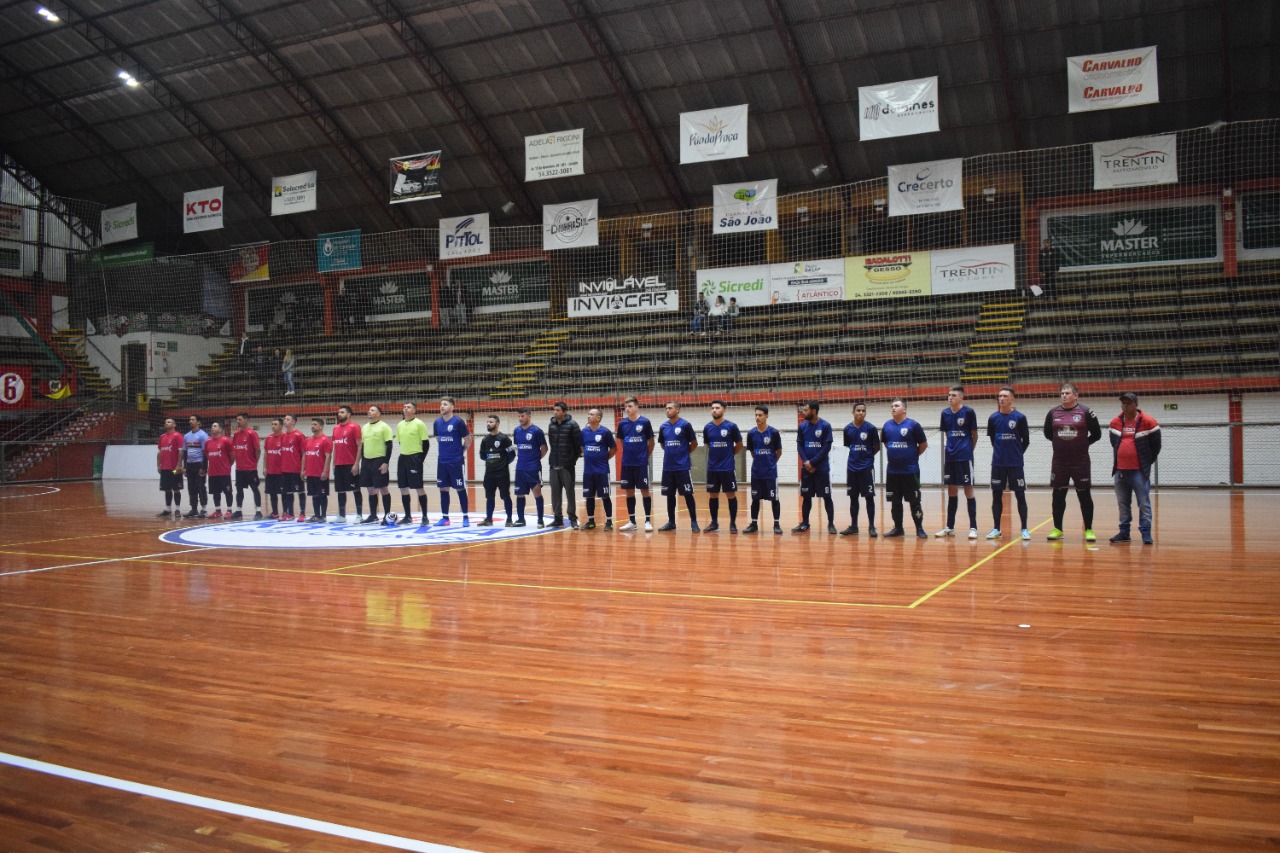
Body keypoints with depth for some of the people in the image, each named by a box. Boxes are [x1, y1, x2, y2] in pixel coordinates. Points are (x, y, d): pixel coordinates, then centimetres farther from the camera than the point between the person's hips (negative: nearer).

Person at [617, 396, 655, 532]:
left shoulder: (645, 422, -5)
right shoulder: (622, 423, 4)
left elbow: (651, 442, 2)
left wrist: (646, 456, 4)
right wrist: (629, 453, 13)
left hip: (641, 463, -4)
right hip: (627, 463, 4)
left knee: (644, 490, -1)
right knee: (629, 492, 8)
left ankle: (648, 521, 4)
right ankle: (632, 521, 16)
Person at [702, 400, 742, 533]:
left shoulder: (731, 426, -7)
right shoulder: (707, 428, 4)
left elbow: (739, 444, 2)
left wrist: (728, 455, 6)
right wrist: (716, 455, 12)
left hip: (728, 467, -3)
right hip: (712, 468, 4)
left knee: (731, 495, 1)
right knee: (713, 495, 8)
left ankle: (733, 523, 8)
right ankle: (714, 523, 18)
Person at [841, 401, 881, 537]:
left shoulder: (870, 428, -8)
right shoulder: (847, 429, 2)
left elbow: (877, 447, 0)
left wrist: (867, 456, 6)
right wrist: (856, 456, 9)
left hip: (867, 467, -4)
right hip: (852, 467, 4)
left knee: (869, 497, -1)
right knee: (853, 497, 9)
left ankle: (871, 527, 6)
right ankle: (853, 526, 17)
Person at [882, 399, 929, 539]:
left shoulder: (913, 425, -8)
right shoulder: (887, 425, 5)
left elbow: (923, 445, -1)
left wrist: (913, 456, 3)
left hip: (910, 471, -4)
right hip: (892, 471, 4)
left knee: (914, 501, 0)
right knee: (895, 502, 10)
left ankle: (919, 528, 9)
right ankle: (898, 528, 20)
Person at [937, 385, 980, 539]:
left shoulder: (969, 412, -6)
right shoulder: (945, 413, 6)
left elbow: (974, 435, 0)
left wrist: (968, 450, 4)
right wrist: (952, 447, 10)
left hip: (965, 457, -5)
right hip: (950, 457, 5)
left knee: (968, 489, -2)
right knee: (951, 491, 9)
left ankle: (973, 527, 2)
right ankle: (950, 527, 16)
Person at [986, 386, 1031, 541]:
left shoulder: (1020, 417, -5)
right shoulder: (993, 418, 2)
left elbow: (1026, 441, 2)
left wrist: (1017, 454, 6)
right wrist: (1001, 452, 10)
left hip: (1015, 463, -3)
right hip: (997, 463, 3)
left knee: (1020, 495, 1)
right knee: (996, 495, 5)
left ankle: (1024, 529, 7)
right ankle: (996, 529, 13)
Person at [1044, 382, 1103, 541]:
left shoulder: (1085, 412, -6)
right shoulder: (1053, 412, 2)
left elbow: (1097, 434, -1)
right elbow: (1047, 433, 14)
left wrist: (1083, 443, 2)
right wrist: (1061, 442, 9)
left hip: (1081, 462, -3)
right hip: (1059, 462, 3)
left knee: (1084, 495, 3)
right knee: (1058, 495, 7)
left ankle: (1089, 530, 10)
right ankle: (1057, 529, 17)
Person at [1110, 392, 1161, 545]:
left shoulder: (1148, 422, -7)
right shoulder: (1115, 423, 7)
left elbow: (1155, 445, 0)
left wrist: (1147, 462, 3)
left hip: (1139, 471, -5)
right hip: (1120, 470, 5)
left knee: (1144, 503, -4)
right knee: (1123, 503, 11)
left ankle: (1146, 533, 0)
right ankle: (1124, 532, 18)